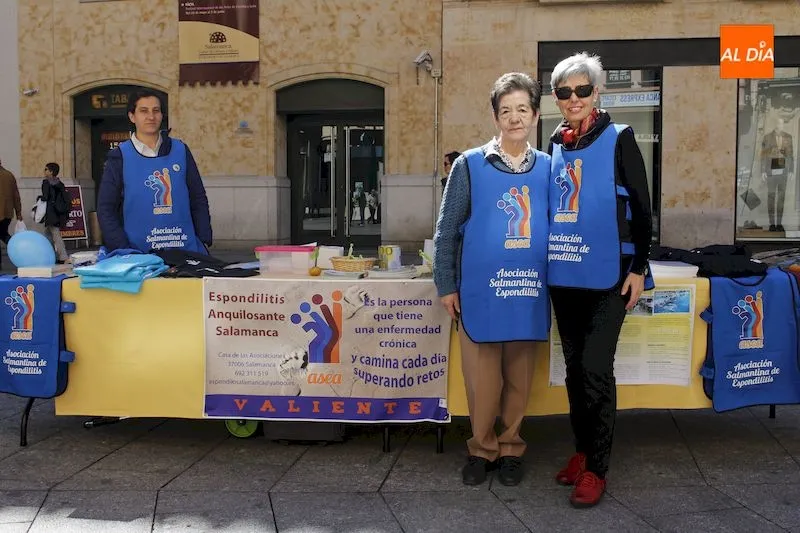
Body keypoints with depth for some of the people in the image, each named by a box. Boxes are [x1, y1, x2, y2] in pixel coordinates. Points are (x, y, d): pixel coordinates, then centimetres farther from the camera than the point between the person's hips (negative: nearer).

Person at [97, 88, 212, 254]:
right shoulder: (120, 156, 2)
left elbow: (199, 200, 11)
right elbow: (106, 209, 1)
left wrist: (204, 241, 3)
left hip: (186, 250, 2)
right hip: (140, 254, -2)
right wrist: (124, 252, -8)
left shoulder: (180, 150, 8)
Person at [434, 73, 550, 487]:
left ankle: (510, 448, 27)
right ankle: (482, 448, 23)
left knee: (518, 375, 12)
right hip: (480, 289, -2)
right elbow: (447, 228, 1)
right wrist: (446, 285, -2)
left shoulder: (548, 168, 6)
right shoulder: (470, 165, 0)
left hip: (528, 290, 2)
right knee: (482, 377, 6)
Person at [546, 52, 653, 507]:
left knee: (596, 370, -7)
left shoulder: (619, 139, -3)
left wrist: (639, 267, -10)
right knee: (575, 368, 12)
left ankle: (597, 469, 4)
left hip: (607, 275, -5)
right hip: (564, 276, 5)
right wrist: (545, 261, 15)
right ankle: (582, 450, 25)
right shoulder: (555, 146, 11)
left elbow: (640, 207, -5)